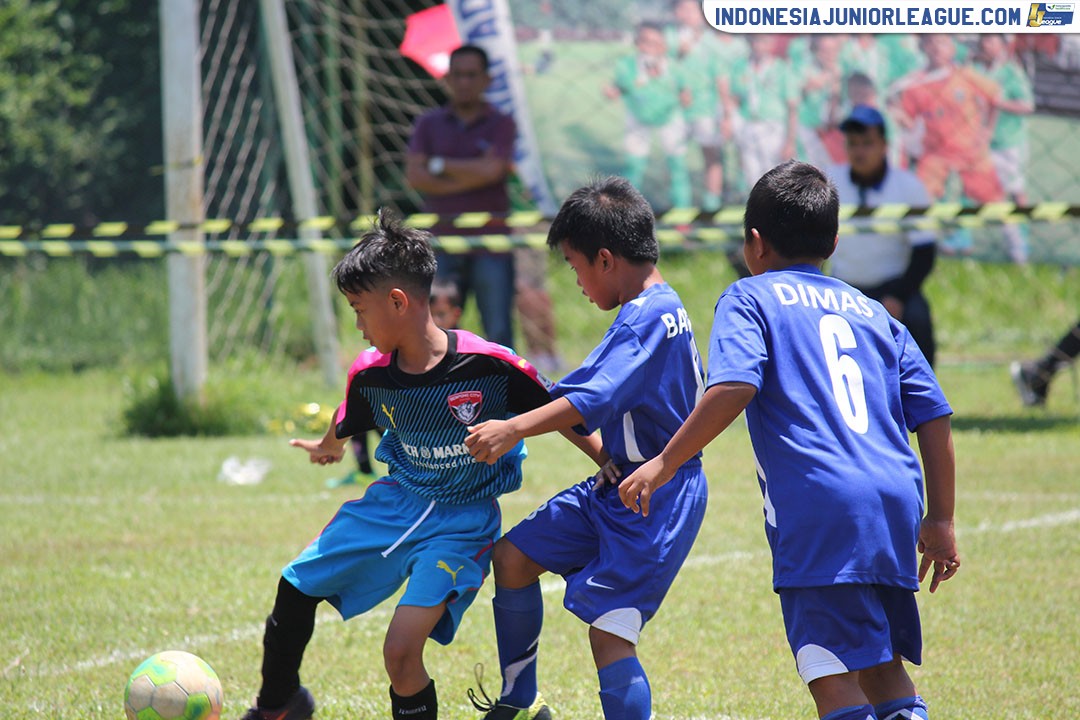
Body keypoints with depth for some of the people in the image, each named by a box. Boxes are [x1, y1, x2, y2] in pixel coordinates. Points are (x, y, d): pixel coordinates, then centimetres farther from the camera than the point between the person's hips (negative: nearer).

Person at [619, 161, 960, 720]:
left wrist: (664, 464, -4)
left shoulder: (750, 298, 10)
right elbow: (934, 418, 20)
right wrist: (940, 520, 26)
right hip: (895, 505, 6)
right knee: (883, 668, 17)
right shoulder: (872, 312, 25)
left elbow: (734, 389, -10)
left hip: (818, 506, -6)